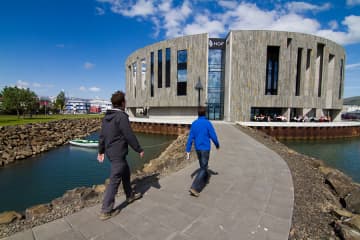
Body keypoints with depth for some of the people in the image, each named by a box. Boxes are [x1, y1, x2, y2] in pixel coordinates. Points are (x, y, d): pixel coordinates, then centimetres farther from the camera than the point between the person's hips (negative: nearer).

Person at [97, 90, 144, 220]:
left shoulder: (106, 116, 8)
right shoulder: (122, 116, -19)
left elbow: (102, 136, 13)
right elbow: (130, 136, -19)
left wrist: (101, 151, 22)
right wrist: (139, 150, -8)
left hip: (110, 151, 9)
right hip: (118, 153, -9)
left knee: (126, 172, 24)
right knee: (115, 180, 1)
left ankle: (130, 195, 41)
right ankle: (106, 211, 11)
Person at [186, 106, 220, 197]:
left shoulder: (194, 123, 0)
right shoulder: (207, 123, -14)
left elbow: (190, 138, 0)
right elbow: (213, 136, -11)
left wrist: (188, 150, 3)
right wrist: (217, 145, 9)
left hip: (197, 149, 6)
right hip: (205, 149, -6)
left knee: (203, 165, 26)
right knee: (203, 169, -2)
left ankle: (205, 180, 46)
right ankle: (194, 188, -11)